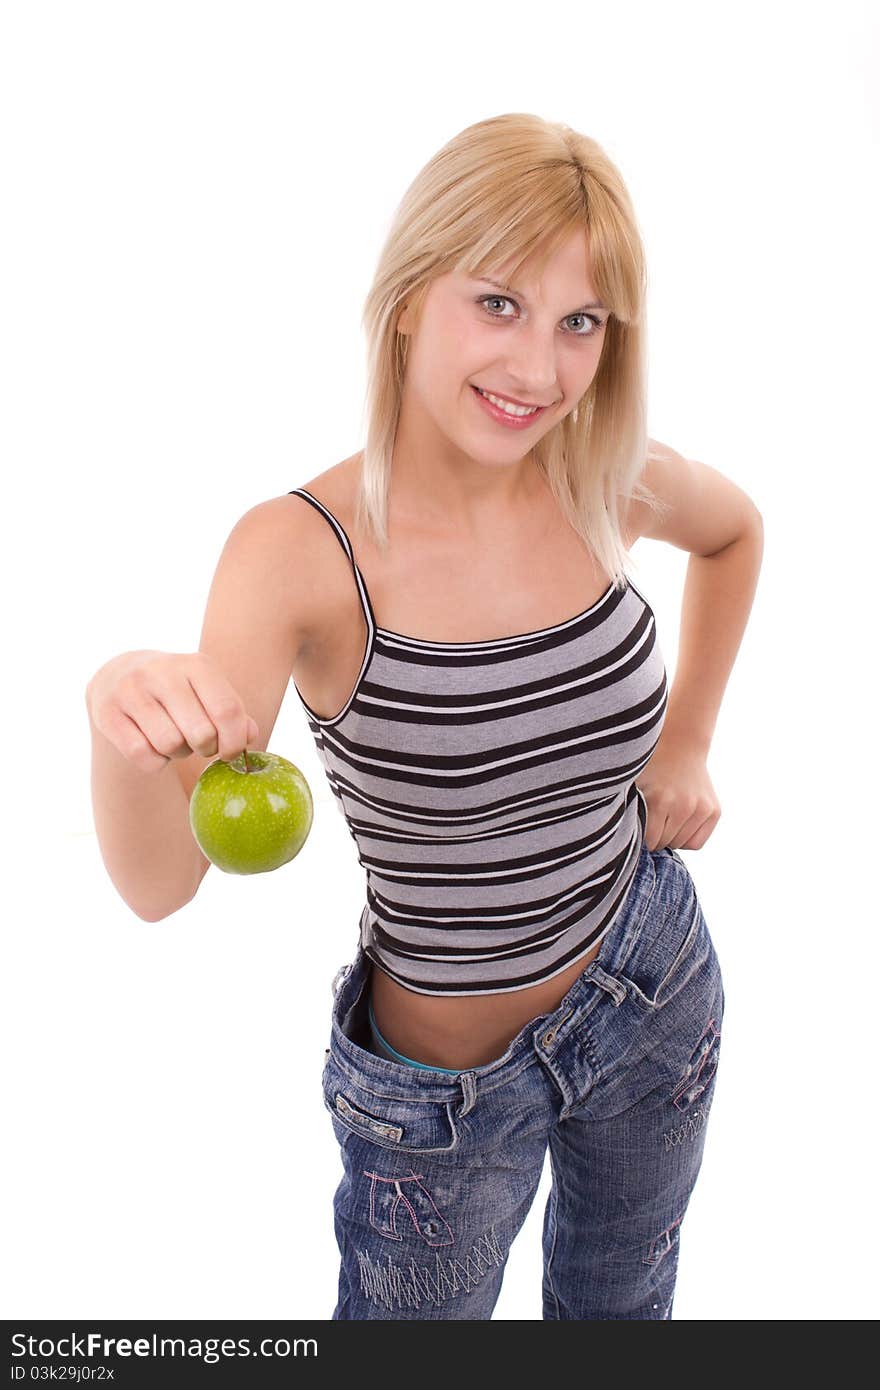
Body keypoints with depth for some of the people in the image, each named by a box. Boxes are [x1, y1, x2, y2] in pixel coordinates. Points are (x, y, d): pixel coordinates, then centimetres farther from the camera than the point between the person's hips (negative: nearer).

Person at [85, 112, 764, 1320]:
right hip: (443, 1086, -3)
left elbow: (735, 530, 11)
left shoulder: (612, 482, -13)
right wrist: (125, 717, -53)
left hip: (655, 986, 4)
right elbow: (160, 883, -32)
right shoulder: (304, 551, -25)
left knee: (622, 1302, 30)